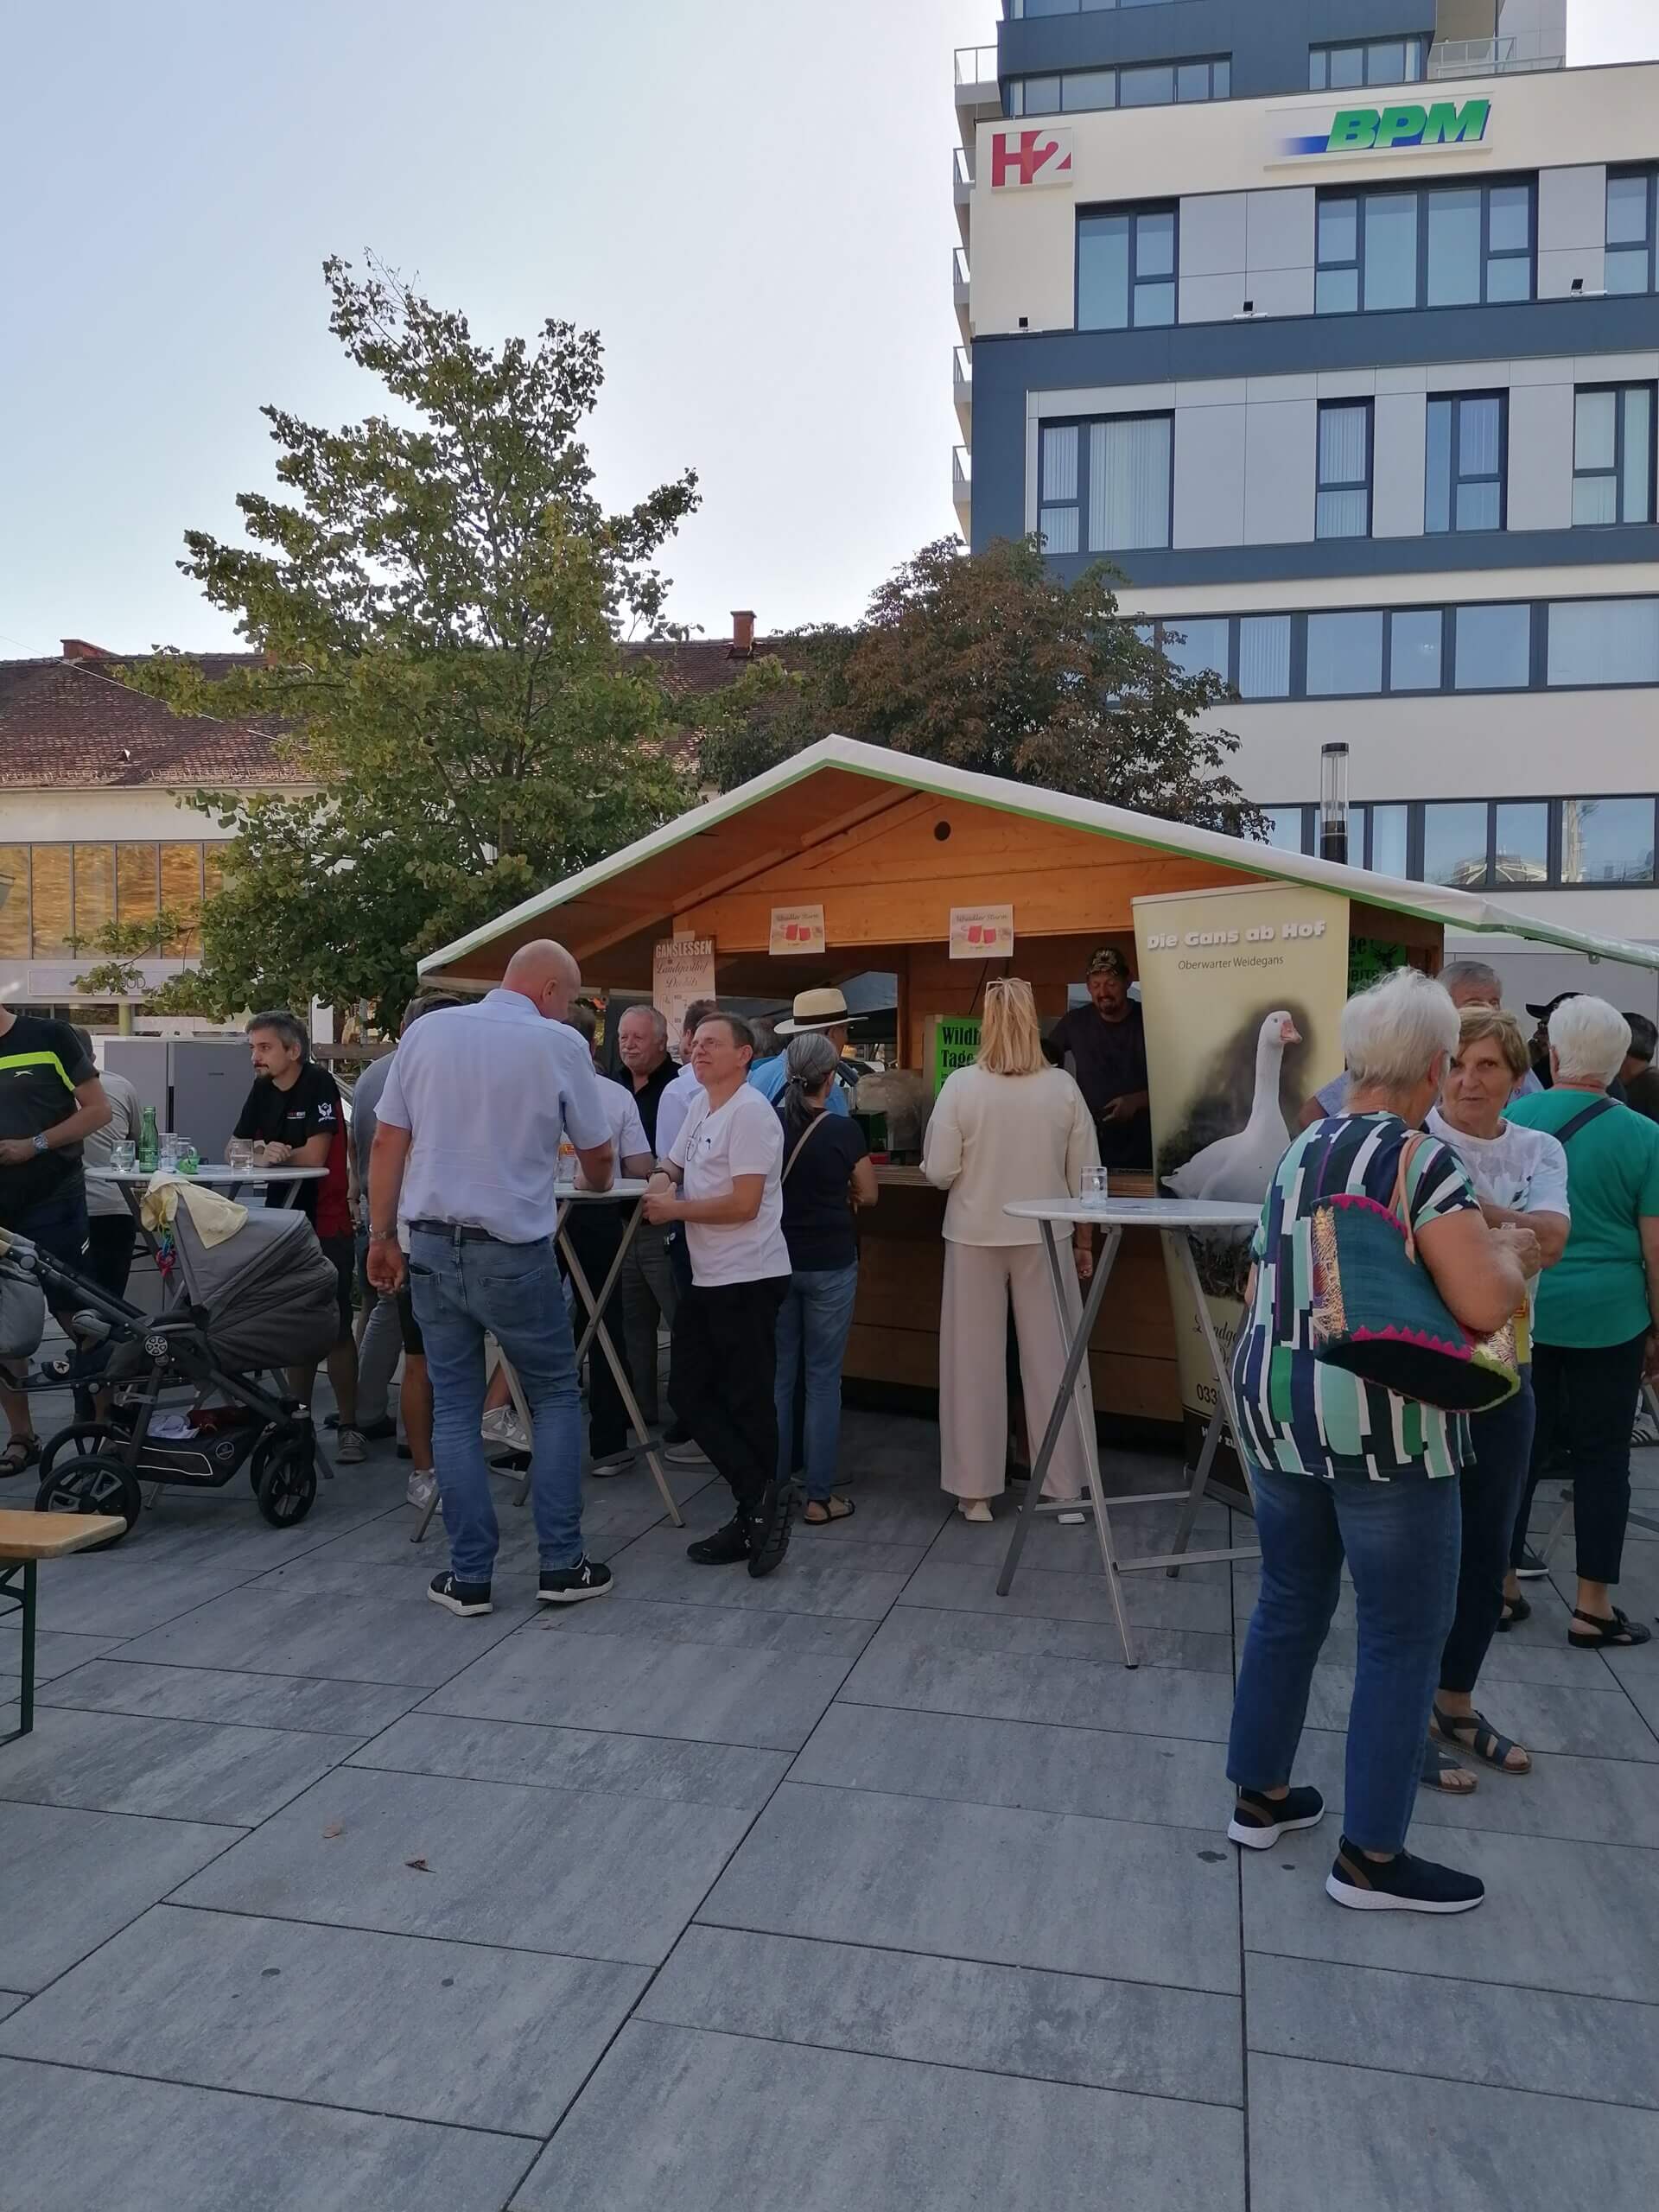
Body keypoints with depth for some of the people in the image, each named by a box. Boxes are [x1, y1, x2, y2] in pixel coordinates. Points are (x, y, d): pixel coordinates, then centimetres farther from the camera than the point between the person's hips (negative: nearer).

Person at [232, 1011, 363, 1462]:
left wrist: (276, 1154, -6)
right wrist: (263, 1151, -12)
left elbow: (315, 1155, -18)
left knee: (336, 1329, -5)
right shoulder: (262, 1091, 9)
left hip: (327, 1225, -7)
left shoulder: (319, 1084, -12)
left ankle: (349, 1427, 2)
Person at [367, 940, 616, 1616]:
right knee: (555, 1397, 13)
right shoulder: (559, 1045, -5)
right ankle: (561, 1565, 14)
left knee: (454, 1410, 11)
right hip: (514, 1252, -3)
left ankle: (469, 1575, 14)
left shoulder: (427, 1031, 4)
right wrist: (599, 1182, 29)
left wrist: (381, 1237, 12)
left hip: (432, 1246, 3)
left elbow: (387, 1144, 4)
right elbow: (598, 1156, 6)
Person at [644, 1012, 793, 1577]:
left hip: (748, 1279, -10)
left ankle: (757, 1508, 11)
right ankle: (761, 1501, 12)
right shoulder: (700, 1106, 14)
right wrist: (662, 1182, 1)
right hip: (706, 1277, 10)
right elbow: (672, 1166, 25)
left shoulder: (750, 1113, -14)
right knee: (689, 1393, 8)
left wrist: (675, 1209, -11)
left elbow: (743, 1205, -20)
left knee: (746, 1403, -1)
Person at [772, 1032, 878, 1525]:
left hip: (776, 1260, 3)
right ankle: (819, 1497, 8)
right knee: (823, 1377, 4)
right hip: (829, 1265, -3)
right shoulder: (843, 1130, -12)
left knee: (777, 1373, 11)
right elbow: (868, 1195, 0)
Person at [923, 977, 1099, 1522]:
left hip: (976, 1237, -1)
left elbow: (938, 1172, -10)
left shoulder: (961, 1086, -11)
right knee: (1053, 1360, 10)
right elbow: (1084, 1175, 0)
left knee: (974, 1361, 9)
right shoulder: (1063, 1087, -6)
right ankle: (1065, 1487, 19)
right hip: (1044, 1238, 1)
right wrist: (1084, 1240, 12)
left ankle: (975, 1490, 16)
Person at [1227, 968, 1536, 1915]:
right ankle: (1371, 1856, 17)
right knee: (1406, 1633, 7)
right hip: (1382, 1424, -8)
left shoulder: (1298, 1156, 10)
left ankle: (1261, 1796, 32)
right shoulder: (1423, 1160, -14)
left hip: (1279, 1407, 8)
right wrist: (1513, 1253, -1)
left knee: (1290, 1605, 20)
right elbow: (1483, 1305, -20)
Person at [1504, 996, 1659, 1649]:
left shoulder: (1508, 1121, -2)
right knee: (1601, 1455, 9)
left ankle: (1502, 1587, 20)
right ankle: (1592, 1608, 14)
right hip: (1606, 1319, -2)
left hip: (1519, 1313, 2)